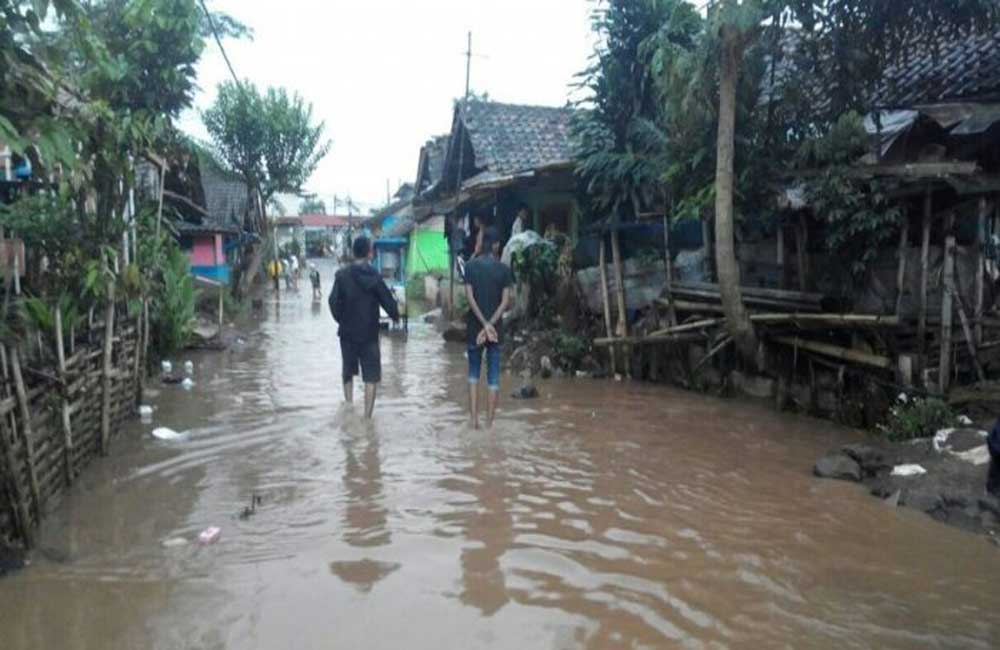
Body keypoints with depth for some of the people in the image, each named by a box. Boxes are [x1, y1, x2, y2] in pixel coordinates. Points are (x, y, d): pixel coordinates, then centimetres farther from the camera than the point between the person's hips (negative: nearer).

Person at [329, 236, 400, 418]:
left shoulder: (342, 275, -6)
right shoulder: (374, 276, -7)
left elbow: (334, 301, -11)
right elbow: (388, 301, -5)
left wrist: (341, 319, 6)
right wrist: (395, 316, 14)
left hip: (348, 332, 2)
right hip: (369, 333, -2)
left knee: (348, 372, 22)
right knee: (371, 377, 2)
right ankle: (367, 417, -4)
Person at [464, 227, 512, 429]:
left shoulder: (470, 266, -2)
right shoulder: (504, 269, -3)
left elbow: (469, 297, -9)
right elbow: (505, 302, -9)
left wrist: (484, 324, -12)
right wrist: (490, 325, -11)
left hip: (474, 327, 1)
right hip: (496, 328, -1)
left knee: (473, 373, 16)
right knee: (493, 378, 5)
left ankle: (473, 419, 8)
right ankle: (489, 423, 5)